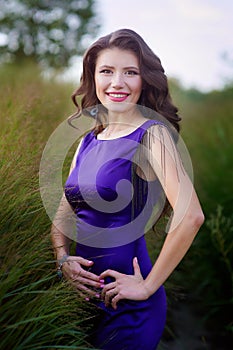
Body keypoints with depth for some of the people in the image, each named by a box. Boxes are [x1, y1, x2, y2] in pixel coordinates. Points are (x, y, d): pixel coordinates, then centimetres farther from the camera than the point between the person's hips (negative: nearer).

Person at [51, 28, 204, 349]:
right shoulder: (88, 141, 6)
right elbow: (63, 213, 12)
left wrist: (148, 286, -20)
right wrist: (63, 258, -6)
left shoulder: (152, 134, -14)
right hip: (87, 293, 7)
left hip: (128, 307, -6)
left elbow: (190, 216, -27)